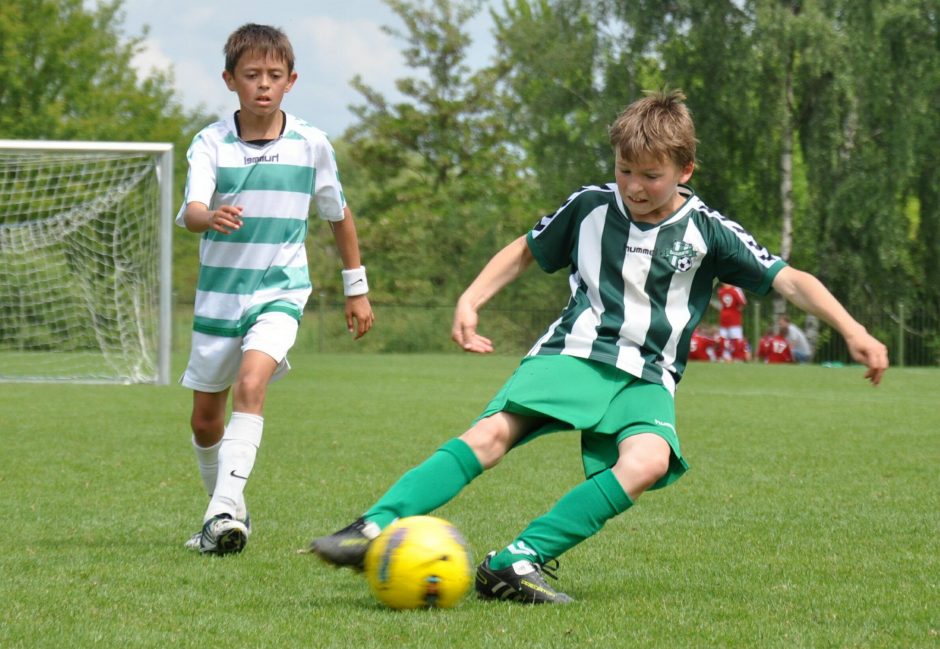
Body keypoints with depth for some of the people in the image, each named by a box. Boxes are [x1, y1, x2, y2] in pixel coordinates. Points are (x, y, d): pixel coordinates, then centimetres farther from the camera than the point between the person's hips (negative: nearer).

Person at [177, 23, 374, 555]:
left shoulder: (312, 144, -3)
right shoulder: (212, 143, -6)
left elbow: (339, 215, 12)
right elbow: (191, 210, -23)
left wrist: (357, 289, 16)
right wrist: (212, 217, -48)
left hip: (280, 290, -2)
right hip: (219, 292, 2)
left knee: (251, 382, -27)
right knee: (205, 418, 10)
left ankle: (226, 508, -33)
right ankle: (225, 509, 33)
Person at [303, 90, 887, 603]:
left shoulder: (708, 232, 1)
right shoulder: (591, 206, 5)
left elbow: (789, 279, 0)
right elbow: (525, 252, 20)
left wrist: (854, 332, -12)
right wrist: (469, 302, 8)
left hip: (646, 379, 0)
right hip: (572, 354, 0)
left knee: (648, 462, -33)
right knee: (493, 433, -27)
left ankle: (520, 559, -36)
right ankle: (375, 529, -37)